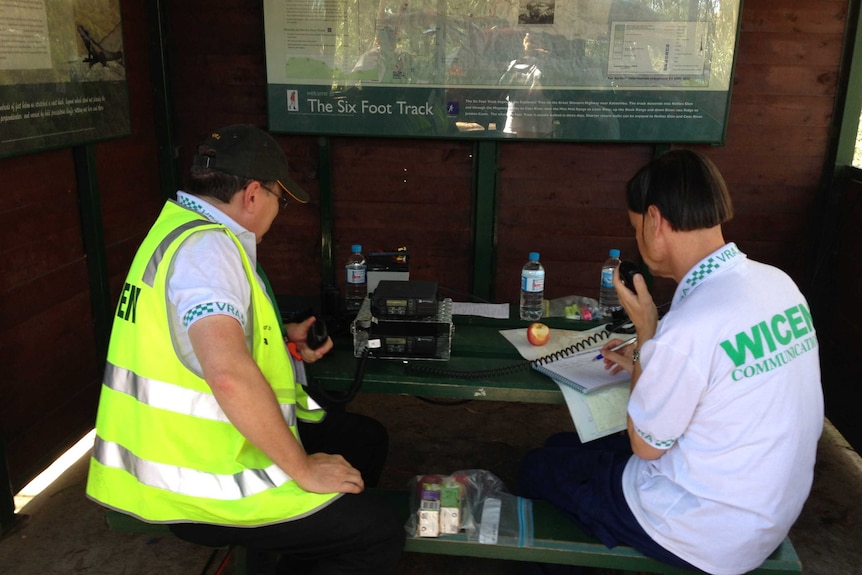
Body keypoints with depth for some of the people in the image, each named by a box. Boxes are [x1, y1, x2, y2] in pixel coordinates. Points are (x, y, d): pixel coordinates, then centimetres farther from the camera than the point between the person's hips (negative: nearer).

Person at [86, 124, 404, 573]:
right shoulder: (207, 245, -22)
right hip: (196, 483, -10)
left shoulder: (178, 227, 10)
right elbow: (228, 372, -36)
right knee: (381, 536, -10)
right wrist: (302, 468, -24)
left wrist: (280, 341, 14)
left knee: (367, 438, 17)